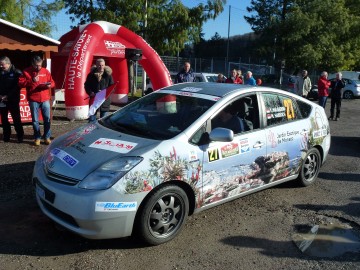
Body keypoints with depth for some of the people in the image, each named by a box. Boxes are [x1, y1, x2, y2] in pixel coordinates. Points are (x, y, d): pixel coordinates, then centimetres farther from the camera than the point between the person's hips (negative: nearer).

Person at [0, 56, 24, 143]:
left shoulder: (17, 73, -5)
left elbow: (17, 87, -11)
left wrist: (8, 96, -17)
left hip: (13, 100, -4)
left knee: (16, 119, -2)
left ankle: (20, 136, 7)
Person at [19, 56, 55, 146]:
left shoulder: (45, 71, 7)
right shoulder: (26, 72, 1)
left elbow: (52, 82, 11)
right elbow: (21, 83, -6)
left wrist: (50, 85, -12)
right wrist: (32, 81, -17)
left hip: (45, 99, 2)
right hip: (33, 100, -2)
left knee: (47, 118, 3)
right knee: (35, 120, 4)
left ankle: (47, 137, 14)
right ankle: (37, 137, 15)